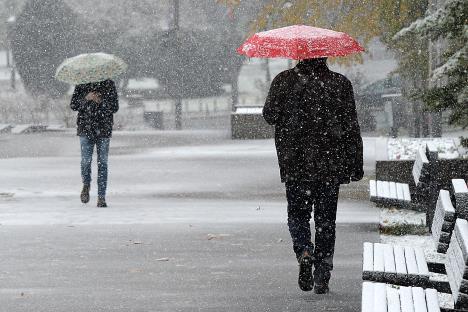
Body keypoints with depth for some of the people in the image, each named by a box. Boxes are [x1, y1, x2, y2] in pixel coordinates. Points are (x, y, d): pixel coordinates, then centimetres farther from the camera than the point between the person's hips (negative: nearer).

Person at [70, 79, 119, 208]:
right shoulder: (81, 85, 5)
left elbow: (115, 107, 1)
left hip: (103, 129, 0)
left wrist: (101, 102, -17)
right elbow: (73, 105, 2)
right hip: (85, 128, 0)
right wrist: (86, 98, -15)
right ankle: (86, 185, 23)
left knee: (102, 163, -2)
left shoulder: (108, 84, 3)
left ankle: (101, 197, 1)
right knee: (86, 160, -7)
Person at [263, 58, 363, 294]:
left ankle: (304, 251, -15)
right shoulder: (340, 83, -1)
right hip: (331, 165, 1)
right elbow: (351, 126, 0)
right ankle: (322, 278, 6)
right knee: (325, 220, 8)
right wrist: (355, 166, 5)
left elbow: (270, 115, 2)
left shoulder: (284, 81, -4)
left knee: (298, 214, 14)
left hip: (295, 162, 0)